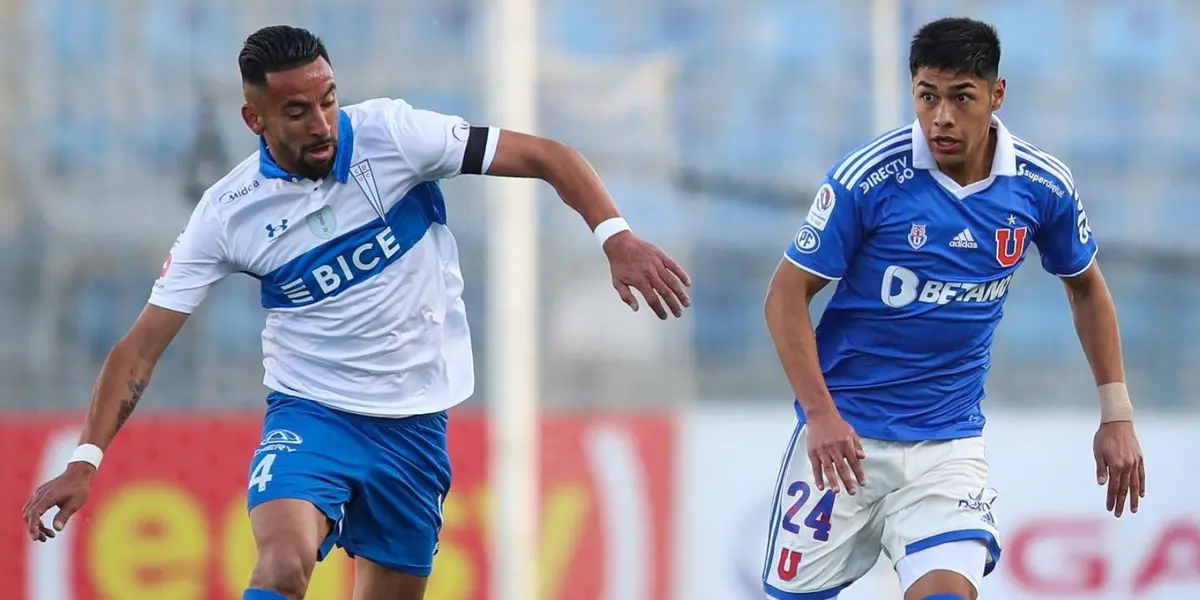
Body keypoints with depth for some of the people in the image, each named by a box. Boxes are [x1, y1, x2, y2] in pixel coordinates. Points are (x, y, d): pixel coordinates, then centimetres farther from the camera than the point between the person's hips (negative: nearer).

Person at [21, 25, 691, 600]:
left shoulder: (391, 133, -11)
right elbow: (141, 347, -6)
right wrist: (86, 461, -16)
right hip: (310, 415, -2)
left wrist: (617, 237, -25)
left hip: (416, 425, 2)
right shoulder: (228, 214, -10)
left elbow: (548, 156, -9)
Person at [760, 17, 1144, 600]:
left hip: (949, 442, 1)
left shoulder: (1042, 186, -5)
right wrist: (820, 414, -18)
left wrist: (1117, 415, 9)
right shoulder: (867, 178, -15)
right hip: (845, 435, -1)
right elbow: (787, 295, -9)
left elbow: (1085, 286, 13)